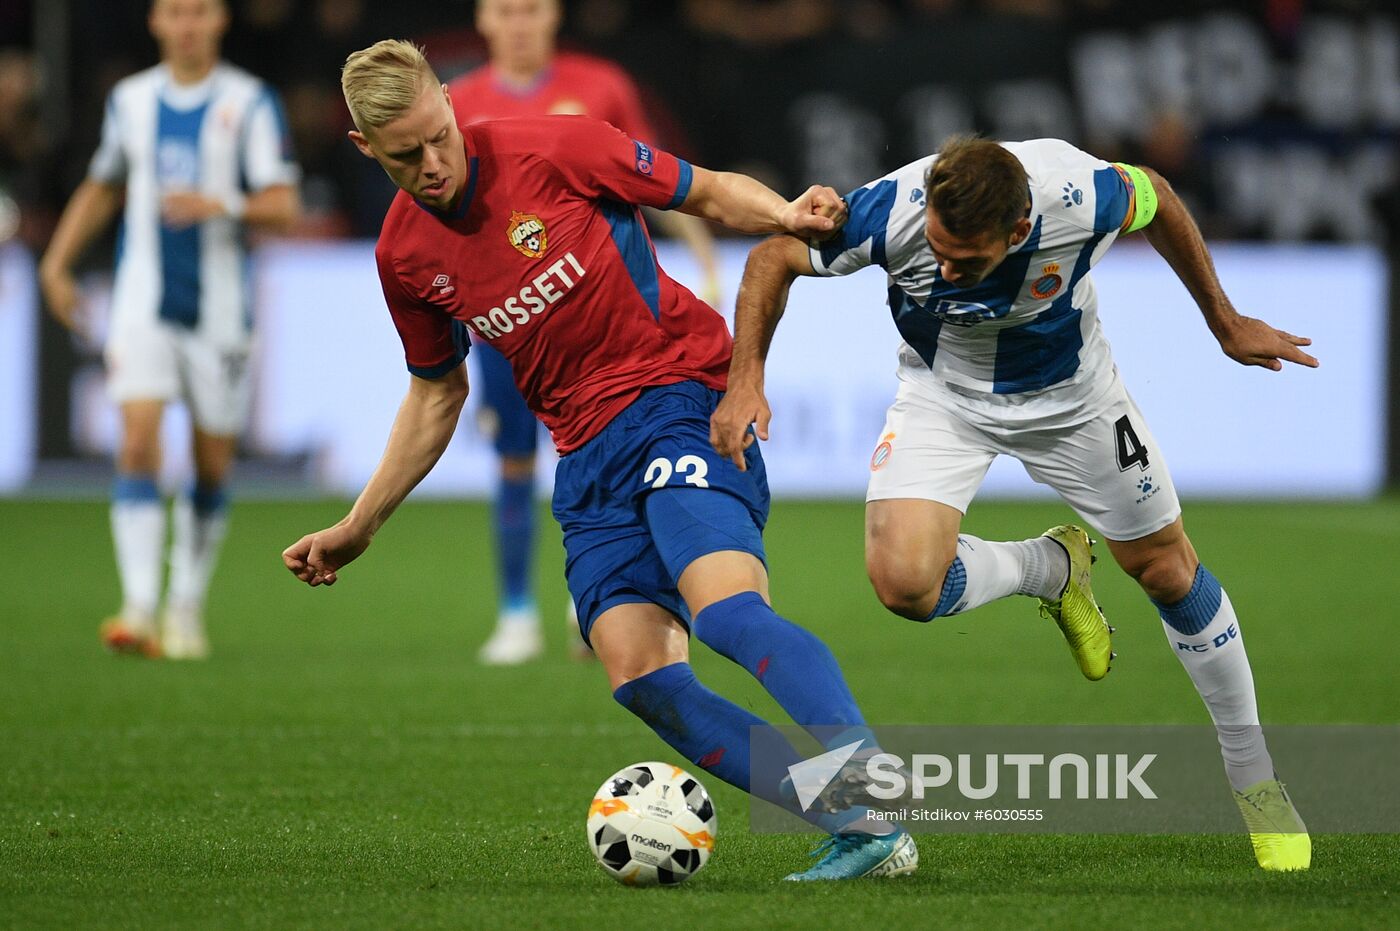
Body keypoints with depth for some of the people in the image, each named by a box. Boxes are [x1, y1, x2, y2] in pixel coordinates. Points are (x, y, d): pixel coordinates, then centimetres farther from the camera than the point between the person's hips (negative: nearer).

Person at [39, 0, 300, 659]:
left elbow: (284, 206, -8)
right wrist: (57, 262, 15)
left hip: (219, 309, -1)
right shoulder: (130, 100, 8)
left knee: (213, 467, 5)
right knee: (138, 443, -16)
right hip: (142, 303, 1)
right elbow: (101, 188, 23)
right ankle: (139, 608, -21)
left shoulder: (250, 103, -3)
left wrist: (221, 206, -26)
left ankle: (186, 608, 23)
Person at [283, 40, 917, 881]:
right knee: (639, 674, -16)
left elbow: (708, 193, 2)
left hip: (680, 398, -5)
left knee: (727, 610, -30)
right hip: (589, 457, 5)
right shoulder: (404, 256, 7)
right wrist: (359, 526, 23)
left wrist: (786, 215, -19)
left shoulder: (555, 150, -7)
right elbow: (437, 392, 23)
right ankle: (860, 836, -17)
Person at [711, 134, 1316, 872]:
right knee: (903, 579, -23)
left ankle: (1255, 780, 29)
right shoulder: (893, 212, -36)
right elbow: (774, 257, -17)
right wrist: (746, 380, -28)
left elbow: (1155, 201, -10)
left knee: (1167, 570, 8)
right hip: (943, 391, 0)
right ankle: (1051, 570, 12)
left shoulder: (1083, 198, -36)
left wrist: (1226, 323, 2)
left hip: (1068, 392, 0)